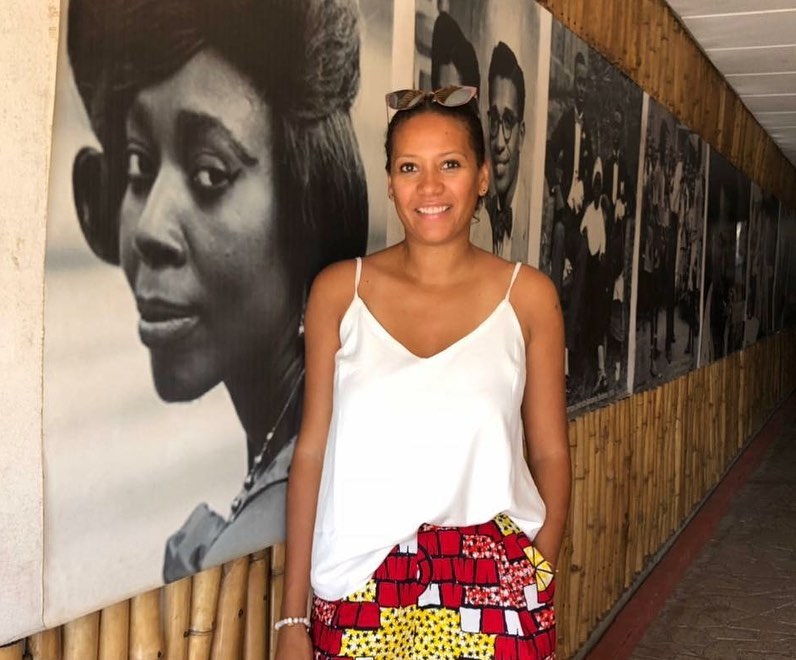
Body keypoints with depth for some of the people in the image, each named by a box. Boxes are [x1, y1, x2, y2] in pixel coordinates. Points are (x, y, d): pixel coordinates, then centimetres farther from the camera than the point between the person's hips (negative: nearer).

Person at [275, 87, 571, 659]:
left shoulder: (527, 296, -1)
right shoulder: (339, 290, 0)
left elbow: (550, 455, 4)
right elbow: (312, 451, 1)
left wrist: (540, 595, 3)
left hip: (492, 585, 0)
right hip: (361, 585, 0)